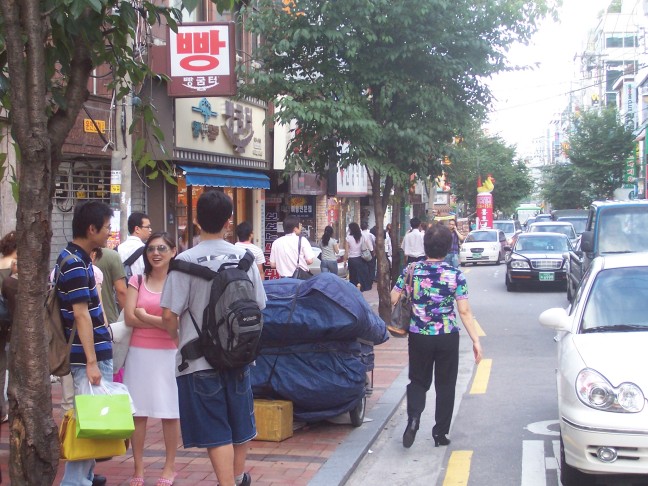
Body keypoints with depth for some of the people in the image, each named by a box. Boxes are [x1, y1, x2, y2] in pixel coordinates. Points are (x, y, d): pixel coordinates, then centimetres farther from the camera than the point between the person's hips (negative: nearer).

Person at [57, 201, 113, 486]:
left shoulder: (78, 259, 14)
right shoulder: (75, 264, -16)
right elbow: (81, 314, -21)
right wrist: (91, 362, -22)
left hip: (97, 351, 10)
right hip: (90, 355, -10)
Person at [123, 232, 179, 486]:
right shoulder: (137, 281, 7)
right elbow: (129, 317, -2)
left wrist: (145, 316, -7)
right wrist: (163, 321, -9)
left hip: (168, 353, -2)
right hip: (139, 353, 2)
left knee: (170, 412, 3)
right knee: (137, 412, 3)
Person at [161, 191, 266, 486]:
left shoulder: (186, 260, -14)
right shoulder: (244, 257, -3)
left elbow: (169, 314, -15)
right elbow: (258, 306, 4)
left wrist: (178, 339, 5)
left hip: (200, 360, -4)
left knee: (215, 431, 3)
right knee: (240, 420, 21)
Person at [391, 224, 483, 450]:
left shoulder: (411, 270, -5)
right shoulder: (455, 274, -10)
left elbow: (392, 299, 0)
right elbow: (464, 311, -12)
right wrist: (476, 341, -7)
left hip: (419, 336, 1)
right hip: (447, 337, -1)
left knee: (418, 381, 16)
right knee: (445, 385, 14)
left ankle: (413, 417, -10)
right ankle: (440, 433, 18)